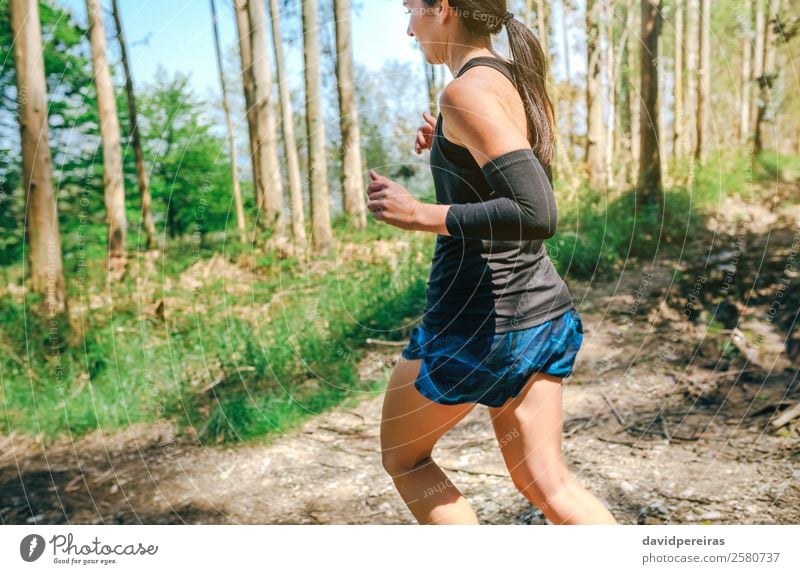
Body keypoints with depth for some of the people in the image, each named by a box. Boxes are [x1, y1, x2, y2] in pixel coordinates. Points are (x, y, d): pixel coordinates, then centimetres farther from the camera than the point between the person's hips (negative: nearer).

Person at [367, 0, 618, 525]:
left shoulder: (468, 90, -16)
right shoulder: (523, 85, 11)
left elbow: (536, 215, -27)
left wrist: (421, 215, -21)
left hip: (481, 316, -8)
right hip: (544, 308, 9)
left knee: (403, 457, 16)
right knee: (547, 481, 17)